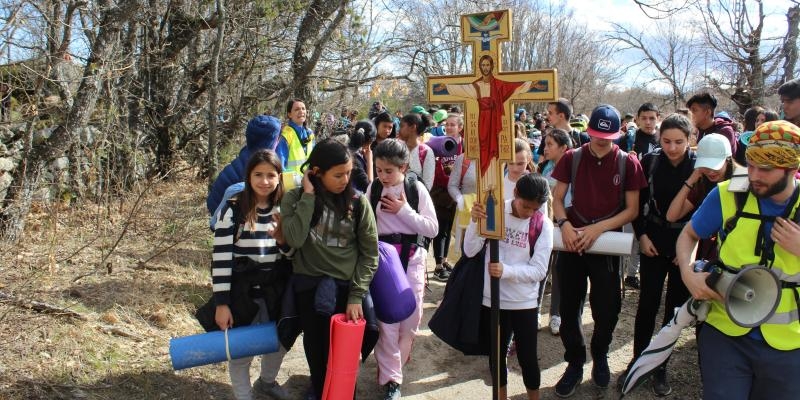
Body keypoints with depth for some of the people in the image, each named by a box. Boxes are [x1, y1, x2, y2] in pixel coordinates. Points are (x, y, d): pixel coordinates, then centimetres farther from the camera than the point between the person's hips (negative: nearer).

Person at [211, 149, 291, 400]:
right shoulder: (233, 211, -12)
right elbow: (221, 258, -12)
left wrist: (284, 241, -17)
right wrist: (221, 303, -13)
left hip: (276, 288, 5)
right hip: (242, 290, -4)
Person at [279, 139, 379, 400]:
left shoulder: (358, 202, -8)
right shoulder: (295, 199, -6)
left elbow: (370, 253, -4)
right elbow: (294, 239, -23)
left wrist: (356, 296, -10)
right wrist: (309, 196, -20)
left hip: (346, 288, -1)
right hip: (308, 287, 1)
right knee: (315, 348, 17)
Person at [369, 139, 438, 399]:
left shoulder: (417, 189, -5)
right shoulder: (373, 189, -1)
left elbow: (432, 229, -7)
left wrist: (404, 211, -14)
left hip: (412, 258, 0)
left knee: (411, 316, 7)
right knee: (387, 318, 0)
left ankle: (391, 364, 30)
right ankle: (391, 377, 11)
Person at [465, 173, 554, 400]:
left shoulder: (543, 225, -9)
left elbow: (539, 271, -12)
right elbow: (470, 251, -9)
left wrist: (506, 271, -25)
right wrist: (475, 222, -24)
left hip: (524, 303, -1)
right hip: (493, 299, 1)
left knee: (527, 357, 10)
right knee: (496, 353, 17)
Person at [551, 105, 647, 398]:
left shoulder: (628, 163, -4)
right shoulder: (572, 158, -1)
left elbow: (631, 211, -4)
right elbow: (557, 200, 3)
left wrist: (598, 228, -18)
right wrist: (565, 224, -18)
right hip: (572, 241, 1)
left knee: (607, 310, 8)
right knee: (569, 308, 6)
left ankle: (600, 356, 35)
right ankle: (575, 363, 25)